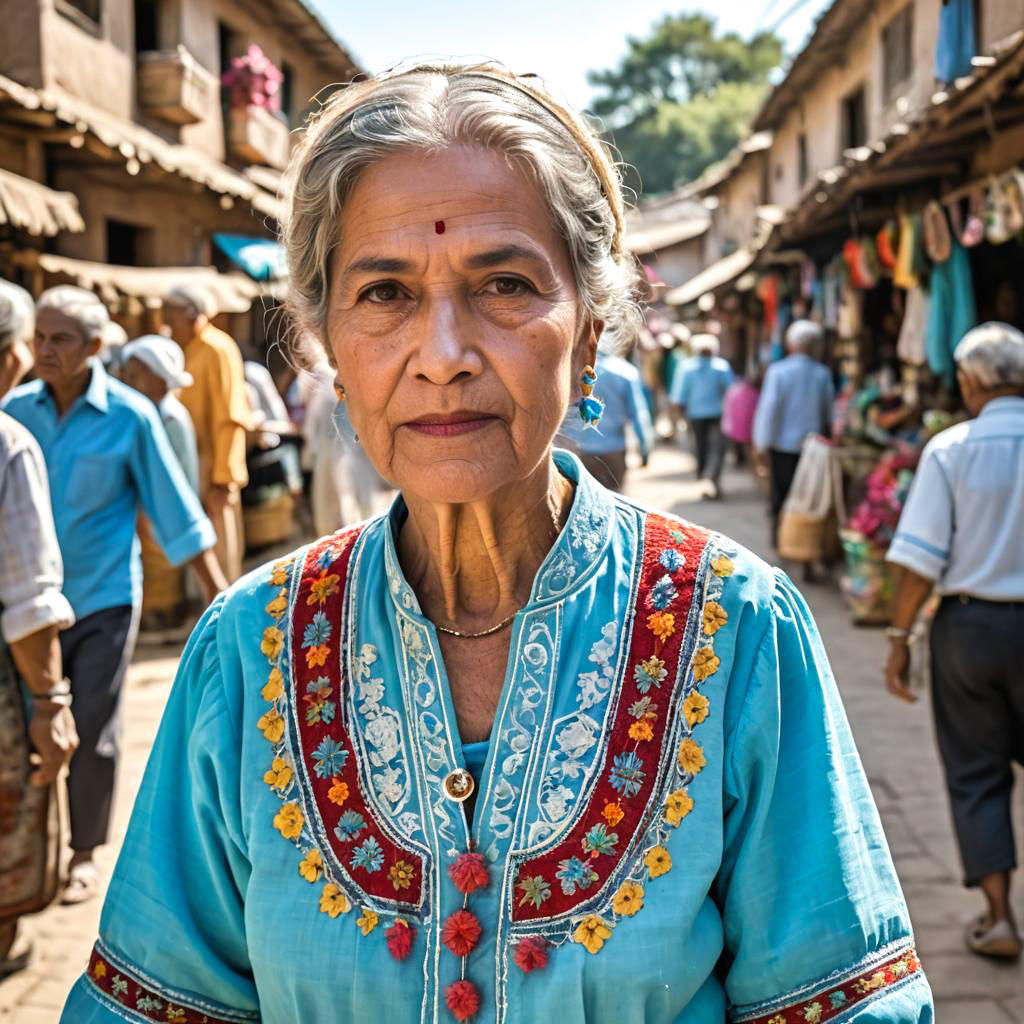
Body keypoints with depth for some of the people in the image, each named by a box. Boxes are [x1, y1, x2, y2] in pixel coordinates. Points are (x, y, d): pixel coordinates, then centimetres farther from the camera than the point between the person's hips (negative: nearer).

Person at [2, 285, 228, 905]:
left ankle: (85, 854, 21)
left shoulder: (130, 416, -10)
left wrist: (218, 592, -4)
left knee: (92, 734, 2)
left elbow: (175, 510, -5)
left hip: (104, 598, -3)